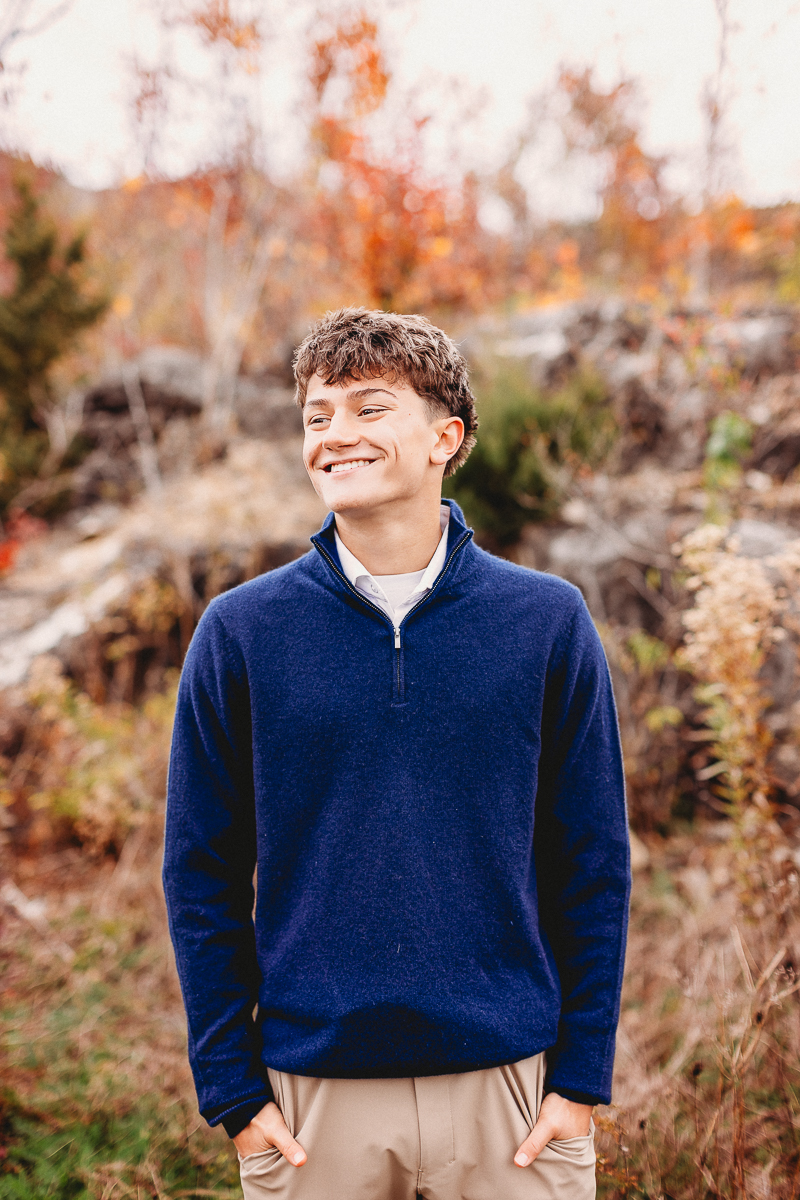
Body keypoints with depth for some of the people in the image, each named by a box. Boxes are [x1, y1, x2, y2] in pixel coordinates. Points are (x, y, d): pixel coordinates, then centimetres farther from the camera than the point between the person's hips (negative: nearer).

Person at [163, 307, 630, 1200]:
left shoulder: (548, 621, -1)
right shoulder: (239, 631, -1)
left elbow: (595, 866, 2)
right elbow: (201, 876, 2)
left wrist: (582, 1077, -1)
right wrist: (230, 1087, -2)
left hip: (509, 1083, 0)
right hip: (311, 1096, 0)